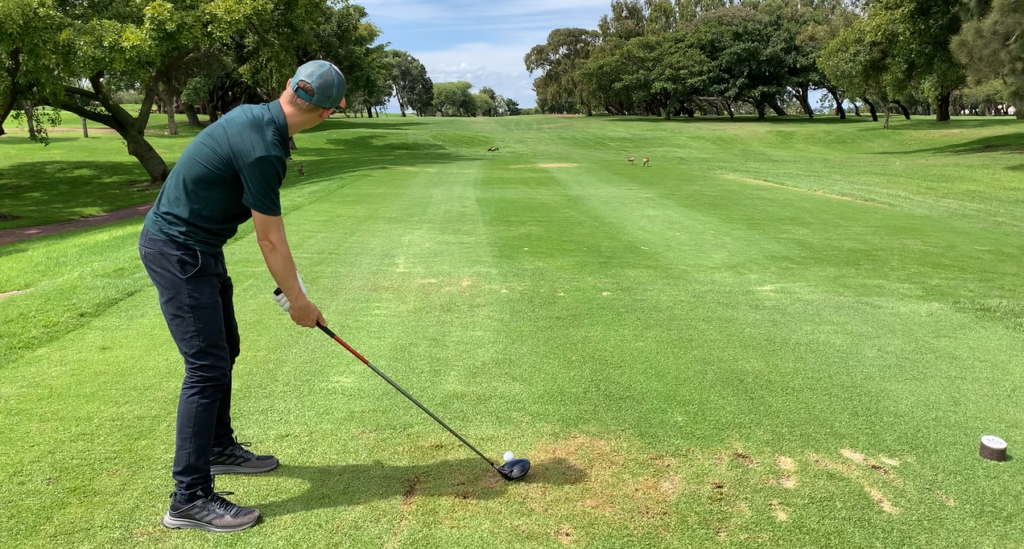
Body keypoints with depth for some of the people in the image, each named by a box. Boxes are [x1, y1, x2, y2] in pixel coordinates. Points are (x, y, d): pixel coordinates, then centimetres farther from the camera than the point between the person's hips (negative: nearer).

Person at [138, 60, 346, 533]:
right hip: (178, 252, -10)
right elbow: (270, 240, -18)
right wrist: (298, 301, -5)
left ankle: (218, 447, 36)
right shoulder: (263, 148, -25)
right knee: (208, 366, -10)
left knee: (223, 350, 19)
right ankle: (190, 498, -3)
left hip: (197, 247, 10)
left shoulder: (252, 116, 4)